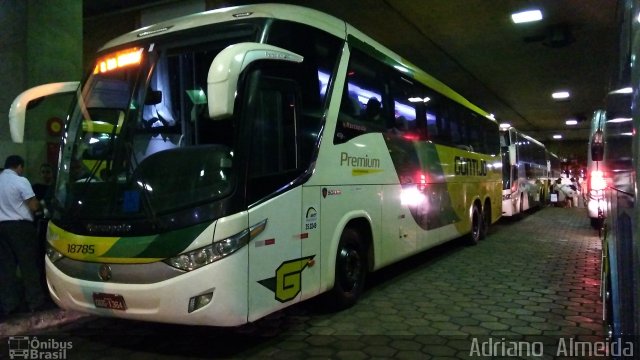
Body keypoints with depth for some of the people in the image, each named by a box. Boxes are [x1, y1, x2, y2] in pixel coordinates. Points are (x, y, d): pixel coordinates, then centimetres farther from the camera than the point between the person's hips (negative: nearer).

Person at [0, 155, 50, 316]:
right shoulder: (21, 181, -11)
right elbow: (34, 206, -12)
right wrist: (40, 205, 8)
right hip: (20, 226, -6)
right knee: (29, 264, 2)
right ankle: (36, 302, 7)